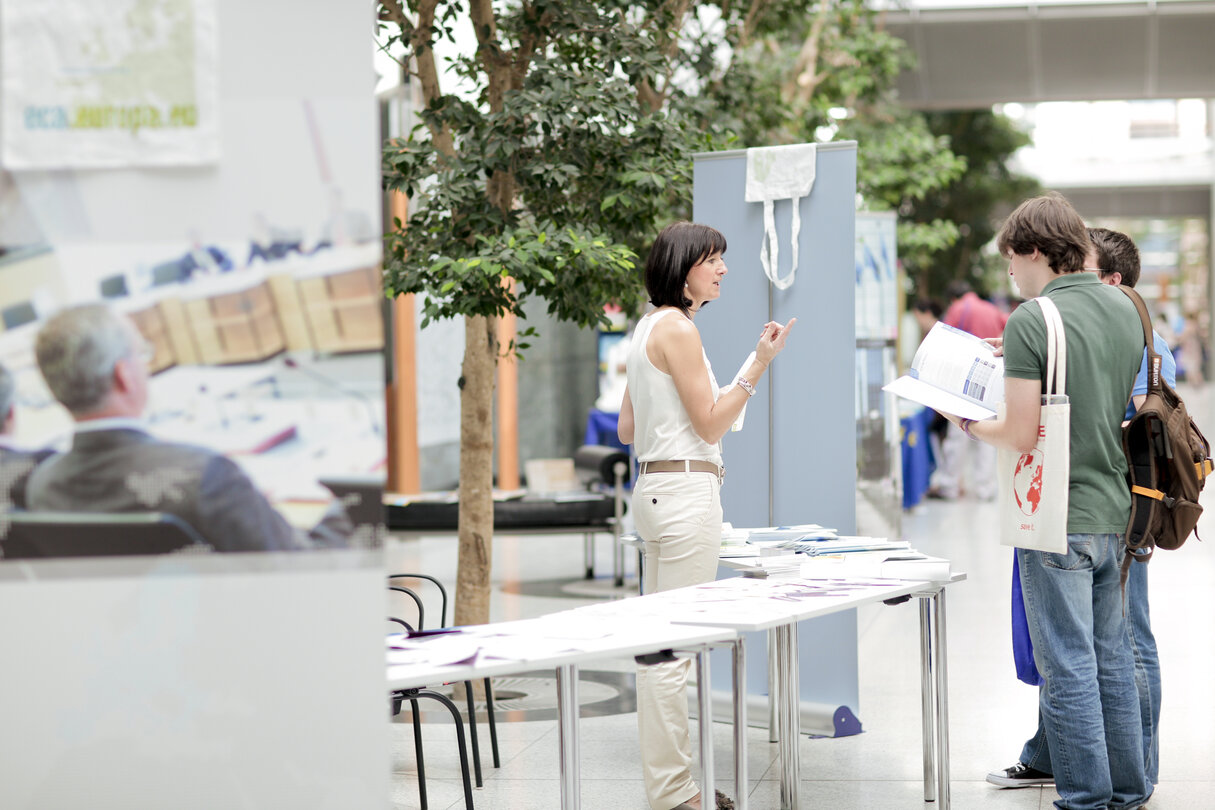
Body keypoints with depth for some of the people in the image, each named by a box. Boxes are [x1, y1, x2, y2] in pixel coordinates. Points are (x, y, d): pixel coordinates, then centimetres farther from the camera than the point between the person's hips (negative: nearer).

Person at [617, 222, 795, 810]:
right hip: (686, 491, -11)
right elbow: (711, 426, -14)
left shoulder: (648, 328, 15)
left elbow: (627, 429, 18)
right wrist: (758, 366, -16)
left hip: (655, 489, 11)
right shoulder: (678, 328, -14)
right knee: (675, 645, -7)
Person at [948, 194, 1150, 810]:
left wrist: (970, 426, 2)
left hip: (1057, 518, -7)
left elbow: (1021, 436, -18)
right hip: (1115, 511, 7)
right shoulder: (1123, 308, 7)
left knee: (1068, 666, -1)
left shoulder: (1031, 321, -15)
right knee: (1111, 657, 15)